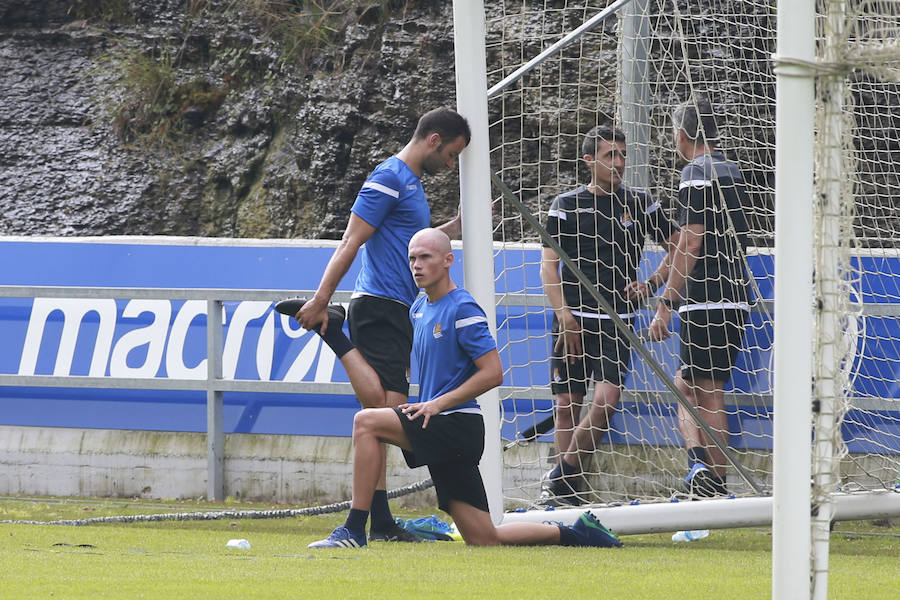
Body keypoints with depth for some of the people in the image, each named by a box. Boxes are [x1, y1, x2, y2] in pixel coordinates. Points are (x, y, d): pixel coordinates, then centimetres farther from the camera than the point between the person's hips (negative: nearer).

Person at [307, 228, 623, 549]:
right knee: (484, 540, 5)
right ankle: (577, 533, 17)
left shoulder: (463, 309, -11)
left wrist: (438, 403, -18)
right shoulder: (419, 309, 16)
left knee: (366, 421, -21)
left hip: (458, 425, -9)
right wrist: (421, 405, 15)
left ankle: (354, 530, -20)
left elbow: (493, 373, -16)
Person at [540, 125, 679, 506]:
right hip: (574, 319, -1)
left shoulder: (640, 204, 8)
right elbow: (548, 264, 2)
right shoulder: (566, 205, 3)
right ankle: (567, 490, 6)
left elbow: (677, 246, 17)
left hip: (618, 320, 1)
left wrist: (652, 284, 2)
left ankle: (562, 477, -5)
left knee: (606, 399, -15)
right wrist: (564, 314, -9)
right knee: (567, 404, -2)